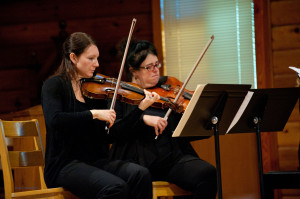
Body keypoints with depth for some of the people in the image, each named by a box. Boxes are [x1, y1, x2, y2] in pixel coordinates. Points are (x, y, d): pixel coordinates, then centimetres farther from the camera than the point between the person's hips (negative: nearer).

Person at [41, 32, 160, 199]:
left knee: (141, 174, -23)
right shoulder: (55, 85, -1)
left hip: (96, 162, 6)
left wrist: (140, 108, -1)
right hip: (65, 165, -6)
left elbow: (111, 135, 7)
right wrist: (94, 114, -24)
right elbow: (54, 119, -22)